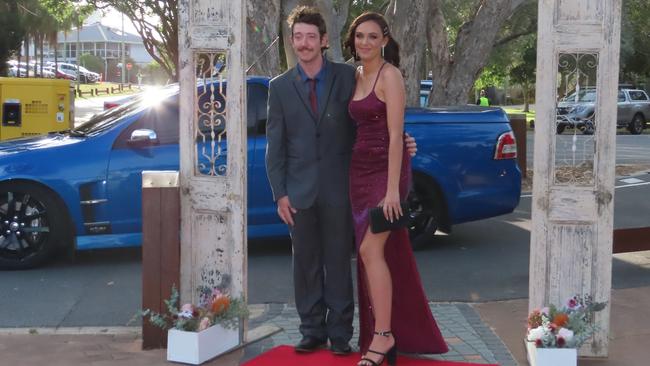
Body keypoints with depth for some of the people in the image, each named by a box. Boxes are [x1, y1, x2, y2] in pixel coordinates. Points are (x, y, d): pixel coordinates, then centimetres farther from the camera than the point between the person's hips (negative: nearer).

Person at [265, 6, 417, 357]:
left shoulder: (347, 77, 1)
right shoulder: (280, 86, 5)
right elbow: (274, 144, 5)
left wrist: (399, 144, -5)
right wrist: (279, 193, -1)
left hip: (337, 187, -1)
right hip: (299, 190, 2)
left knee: (338, 262, 4)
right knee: (306, 263, 8)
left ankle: (340, 334, 14)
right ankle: (312, 331, 20)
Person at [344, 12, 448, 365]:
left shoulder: (390, 75, -10)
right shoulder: (356, 76, 12)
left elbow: (396, 136, -15)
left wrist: (392, 190, -20)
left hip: (386, 169, -7)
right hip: (360, 170, 7)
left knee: (371, 250, -14)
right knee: (377, 254, 10)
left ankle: (383, 335, -6)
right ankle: (379, 330, 19)